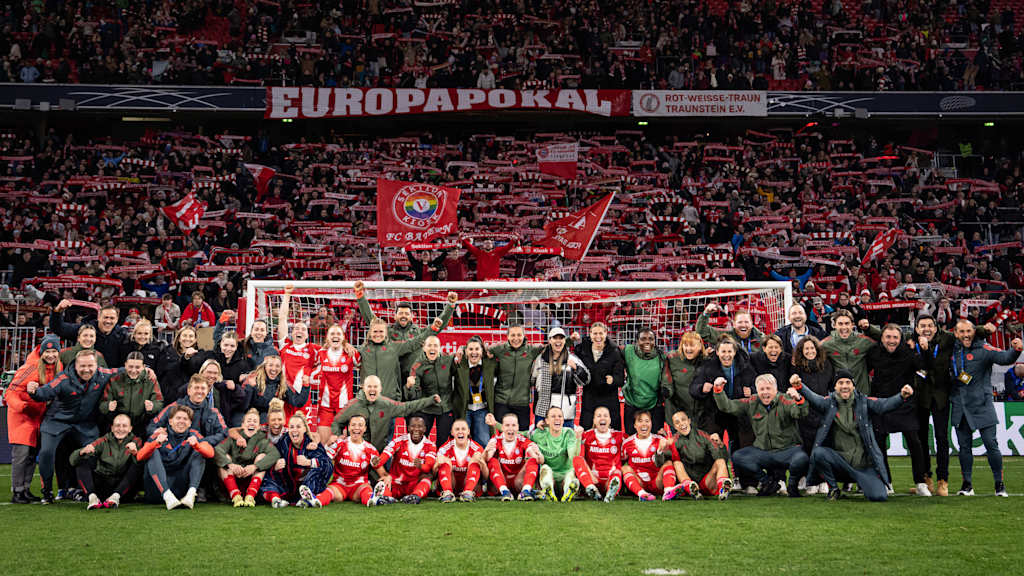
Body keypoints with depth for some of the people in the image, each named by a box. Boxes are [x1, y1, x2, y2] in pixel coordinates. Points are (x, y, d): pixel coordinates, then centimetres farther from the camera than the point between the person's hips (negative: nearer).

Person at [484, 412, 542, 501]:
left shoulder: (523, 441, -3)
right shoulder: (495, 441, -3)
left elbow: (541, 461, -17)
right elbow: (485, 459, -21)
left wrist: (538, 454, -41)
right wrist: (486, 451, -45)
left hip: (519, 482, 1)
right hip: (499, 485, 0)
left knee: (533, 460, -18)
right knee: (492, 461, -23)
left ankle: (526, 491, -37)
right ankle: (504, 492, -38)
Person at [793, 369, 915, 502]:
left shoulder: (863, 402, 2)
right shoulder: (829, 402, 1)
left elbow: (883, 404, -13)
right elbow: (813, 398, -17)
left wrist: (901, 397, -34)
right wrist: (799, 387, -39)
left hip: (864, 461, 0)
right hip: (839, 459, 0)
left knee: (878, 496, -16)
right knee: (818, 453, -29)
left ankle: (862, 483, 22)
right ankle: (833, 488, -4)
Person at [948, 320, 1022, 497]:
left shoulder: (983, 349, -6)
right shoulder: (952, 350, 9)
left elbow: (1004, 358, -22)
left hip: (982, 405, -4)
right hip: (960, 407, 4)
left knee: (991, 444, -5)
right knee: (964, 446, 8)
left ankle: (999, 484, 5)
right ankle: (967, 484, 16)